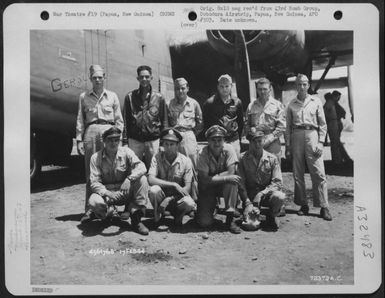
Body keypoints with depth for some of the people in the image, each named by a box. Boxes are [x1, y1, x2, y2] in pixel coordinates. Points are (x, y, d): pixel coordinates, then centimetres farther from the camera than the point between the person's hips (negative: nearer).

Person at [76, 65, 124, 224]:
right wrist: (79, 139, 3)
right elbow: (80, 120, 13)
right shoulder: (84, 97, 16)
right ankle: (89, 209, 1)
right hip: (90, 132, 1)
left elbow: (119, 120, 12)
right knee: (90, 172, -2)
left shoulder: (112, 96, 15)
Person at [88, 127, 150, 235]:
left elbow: (141, 167, -19)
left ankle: (136, 218, -20)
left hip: (125, 192, 1)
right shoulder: (96, 157, -6)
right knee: (94, 202, -35)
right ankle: (110, 211, 4)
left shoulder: (126, 152, -4)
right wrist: (107, 193, -32)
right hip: (106, 191, -1)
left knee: (142, 178, -26)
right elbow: (94, 182, -12)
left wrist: (129, 179, -39)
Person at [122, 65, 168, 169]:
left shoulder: (159, 98, 7)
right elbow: (125, 120, 7)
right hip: (134, 140, 0)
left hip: (153, 140, 0)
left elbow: (164, 121, 9)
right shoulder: (130, 97, 7)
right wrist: (125, 141, 0)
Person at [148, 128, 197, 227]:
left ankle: (178, 215, 4)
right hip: (162, 196, 0)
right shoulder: (157, 157, -8)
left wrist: (170, 199, -26)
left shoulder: (186, 161, -8)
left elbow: (188, 187, -12)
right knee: (154, 190, -34)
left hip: (177, 197, 0)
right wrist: (174, 185, -29)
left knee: (189, 204, -33)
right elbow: (151, 179, -21)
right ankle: (157, 214, -2)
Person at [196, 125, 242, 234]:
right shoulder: (203, 153, -17)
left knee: (232, 181, -35)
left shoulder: (228, 149, -14)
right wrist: (226, 178, -33)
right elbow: (204, 180, -25)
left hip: (225, 186, 1)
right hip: (208, 188, -1)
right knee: (204, 222, -17)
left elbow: (231, 172, -25)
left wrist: (214, 178, -23)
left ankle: (230, 218, -23)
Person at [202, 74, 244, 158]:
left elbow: (240, 123, 14)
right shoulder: (209, 103, -2)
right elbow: (206, 124, 4)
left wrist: (238, 139, 11)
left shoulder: (237, 102, 7)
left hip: (233, 141, 3)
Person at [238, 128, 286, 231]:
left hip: (267, 194, 1)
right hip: (249, 196, 0)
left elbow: (277, 182, -9)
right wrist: (248, 203, -19)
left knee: (279, 197, -34)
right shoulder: (242, 158, -4)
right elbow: (241, 184, -7)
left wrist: (261, 194, -22)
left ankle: (271, 216, -1)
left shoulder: (272, 158, -2)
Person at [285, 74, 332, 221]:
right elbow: (288, 126, 12)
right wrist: (288, 145, 6)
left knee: (318, 173, -7)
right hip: (296, 137, 2)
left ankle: (324, 207, -2)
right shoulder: (292, 104, 12)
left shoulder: (316, 101, 9)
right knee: (297, 173, 2)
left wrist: (320, 142, -3)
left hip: (312, 134, -2)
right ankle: (303, 205, 12)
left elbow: (323, 124, 7)